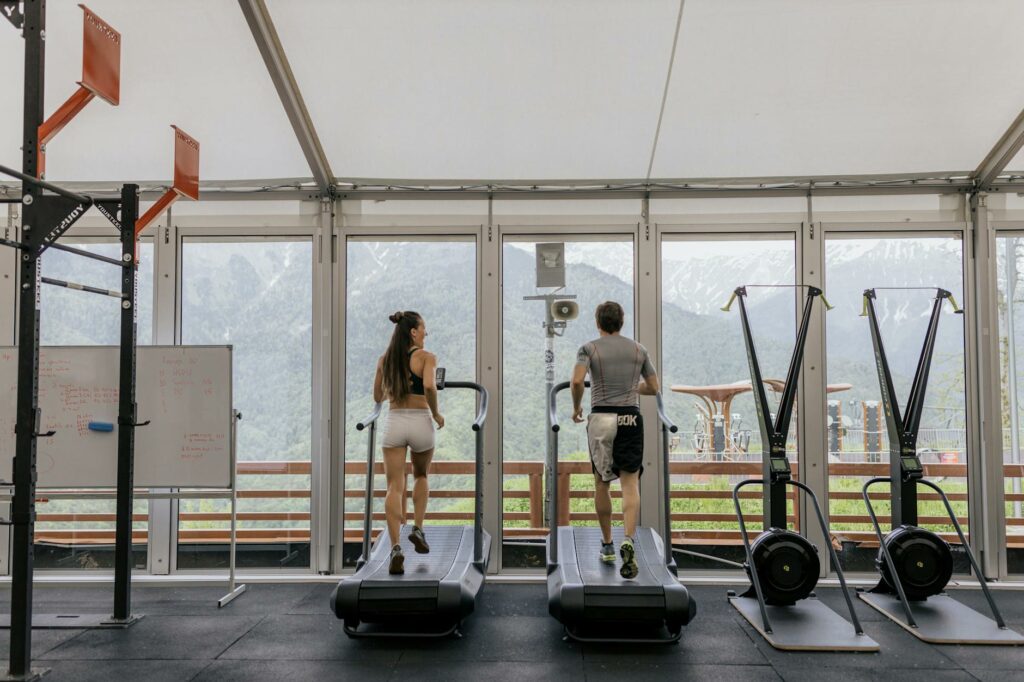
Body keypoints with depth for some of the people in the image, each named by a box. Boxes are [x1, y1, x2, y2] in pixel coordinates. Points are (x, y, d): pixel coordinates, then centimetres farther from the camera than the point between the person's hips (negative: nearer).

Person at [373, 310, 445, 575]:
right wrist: (436, 414, -7)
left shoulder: (384, 359, 9)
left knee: (395, 487, -1)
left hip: (393, 422, 2)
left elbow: (378, 397, 17)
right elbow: (429, 387, -22)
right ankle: (417, 528, 15)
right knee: (421, 476, 26)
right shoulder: (426, 357, -4)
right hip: (420, 422, -2)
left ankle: (395, 547, -15)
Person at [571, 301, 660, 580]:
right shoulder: (638, 350, 9)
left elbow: (577, 381, -15)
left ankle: (607, 545, 21)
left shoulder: (589, 348, 1)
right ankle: (629, 541, -23)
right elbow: (653, 388, 14)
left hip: (601, 418, -1)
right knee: (630, 484, -3)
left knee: (601, 483, 13)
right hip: (631, 418, 1)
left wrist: (576, 407, 2)